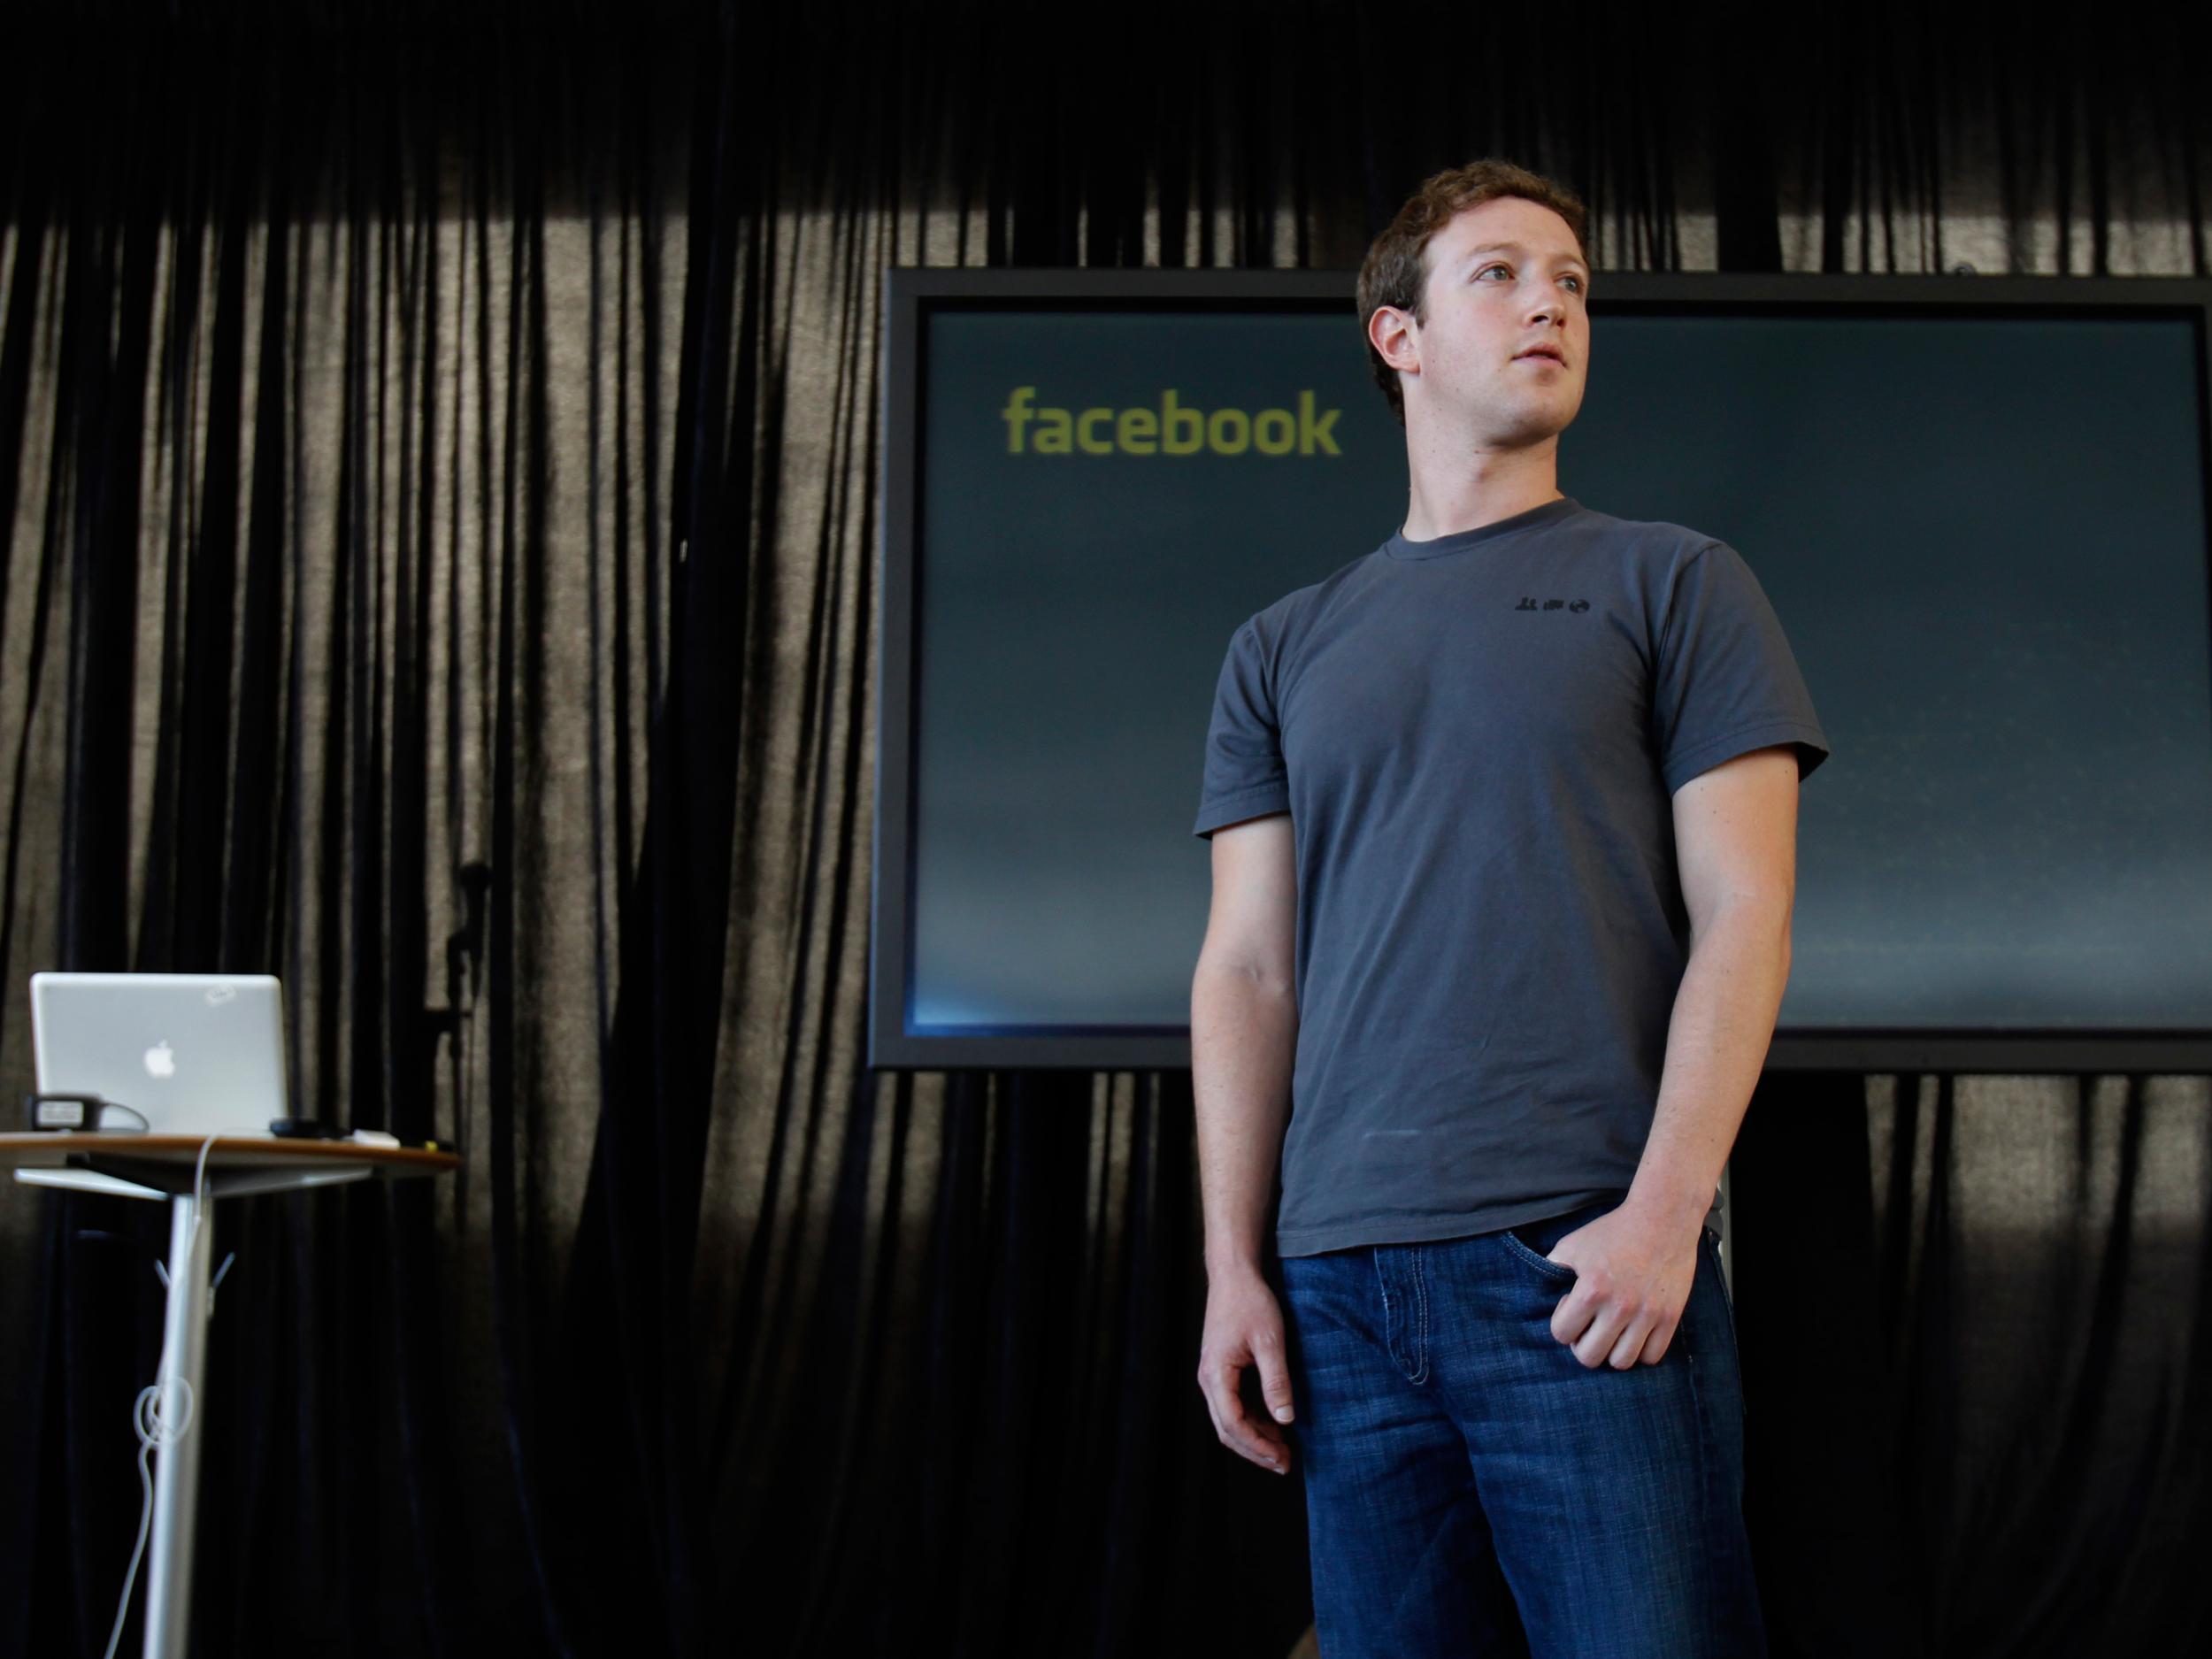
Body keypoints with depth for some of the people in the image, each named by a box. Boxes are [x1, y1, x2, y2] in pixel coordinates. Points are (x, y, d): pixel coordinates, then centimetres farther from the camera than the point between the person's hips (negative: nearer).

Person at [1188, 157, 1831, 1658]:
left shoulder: (1673, 587, 8)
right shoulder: (1284, 651, 16)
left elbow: (1743, 913, 0)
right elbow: (1248, 969, 11)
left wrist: (1663, 1211, -12)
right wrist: (1234, 1266, 2)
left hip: (1589, 1260, -2)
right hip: (1341, 1275, 3)